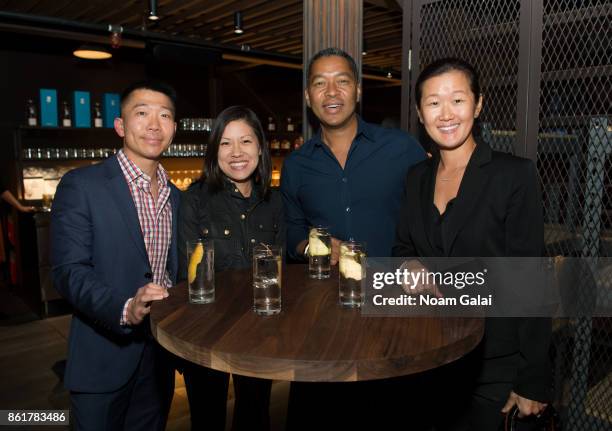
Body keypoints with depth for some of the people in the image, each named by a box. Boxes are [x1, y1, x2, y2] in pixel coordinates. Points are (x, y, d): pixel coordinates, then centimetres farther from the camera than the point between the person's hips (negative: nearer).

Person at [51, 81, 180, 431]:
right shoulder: (81, 186, -10)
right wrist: (126, 308, -33)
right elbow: (70, 270, -18)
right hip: (104, 358, -5)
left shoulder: (175, 196, 8)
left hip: (161, 356, 6)